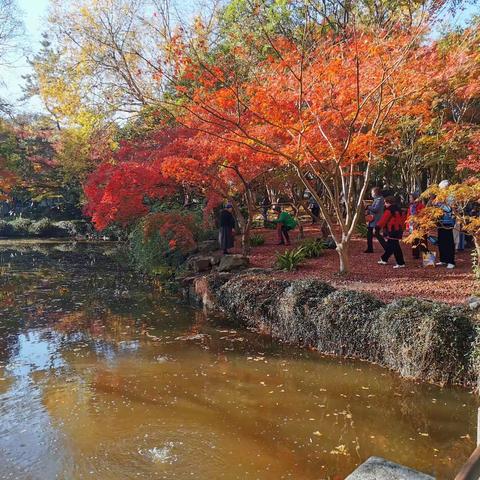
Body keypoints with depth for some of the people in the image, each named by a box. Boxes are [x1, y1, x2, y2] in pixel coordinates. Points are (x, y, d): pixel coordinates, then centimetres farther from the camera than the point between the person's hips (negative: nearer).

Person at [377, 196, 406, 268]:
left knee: (395, 247, -7)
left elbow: (383, 220, -11)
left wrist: (377, 226, 1)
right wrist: (401, 228, 26)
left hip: (392, 231, -9)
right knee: (389, 246, 19)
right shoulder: (398, 210, 12)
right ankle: (384, 259, 31)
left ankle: (401, 263, -7)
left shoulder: (388, 211, -14)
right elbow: (402, 220, 18)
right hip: (399, 230, 9)